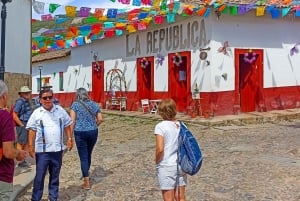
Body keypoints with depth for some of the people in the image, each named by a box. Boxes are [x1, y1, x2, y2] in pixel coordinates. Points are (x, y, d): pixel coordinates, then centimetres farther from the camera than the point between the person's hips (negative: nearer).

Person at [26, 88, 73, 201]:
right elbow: (32, 130, -4)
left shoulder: (60, 110, 4)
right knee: (40, 176, 1)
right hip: (42, 150, -3)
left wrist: (69, 139, 3)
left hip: (57, 149, 3)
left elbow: (67, 126, 12)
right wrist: (31, 146, -10)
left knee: (55, 176, 14)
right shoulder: (37, 113, -3)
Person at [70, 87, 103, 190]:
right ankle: (86, 175, 40)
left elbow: (72, 121, -9)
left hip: (80, 133, -4)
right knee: (88, 154, 22)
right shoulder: (94, 104, 8)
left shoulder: (75, 105, -3)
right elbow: (100, 119, 4)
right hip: (93, 132, 4)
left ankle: (87, 182, 2)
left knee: (83, 157, 2)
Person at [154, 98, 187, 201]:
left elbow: (160, 149, -19)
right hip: (181, 165, 5)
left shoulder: (160, 126, -13)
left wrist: (157, 161, -3)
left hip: (166, 166, -5)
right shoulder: (181, 125, 3)